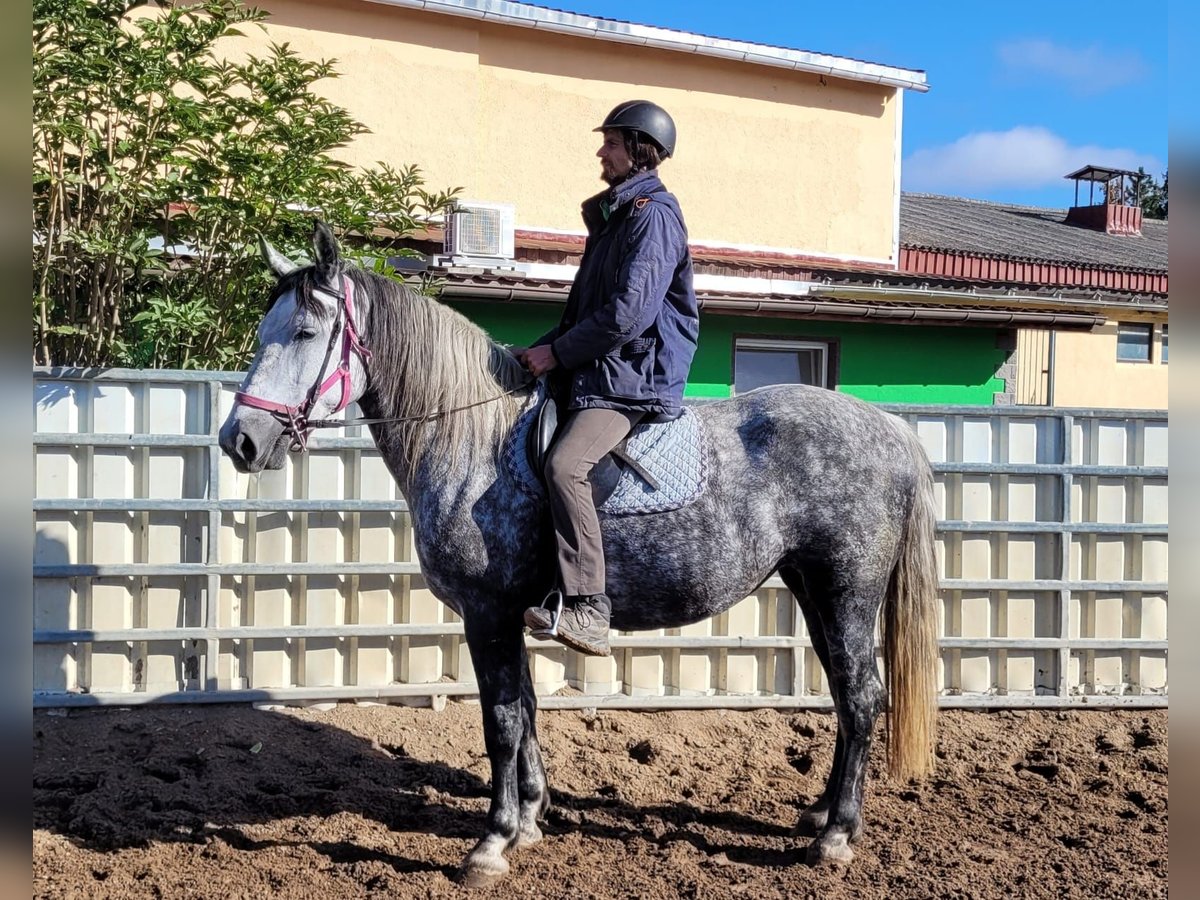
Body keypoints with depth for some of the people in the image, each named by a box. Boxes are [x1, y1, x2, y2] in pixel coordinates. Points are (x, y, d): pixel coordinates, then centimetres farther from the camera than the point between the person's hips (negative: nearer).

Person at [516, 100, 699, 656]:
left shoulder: (652, 214, -8)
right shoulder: (611, 215, 23)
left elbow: (628, 314, -20)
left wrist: (557, 352, -13)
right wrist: (540, 350, 12)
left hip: (631, 381, -11)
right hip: (594, 375, 11)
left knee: (564, 464, -32)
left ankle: (587, 609, -31)